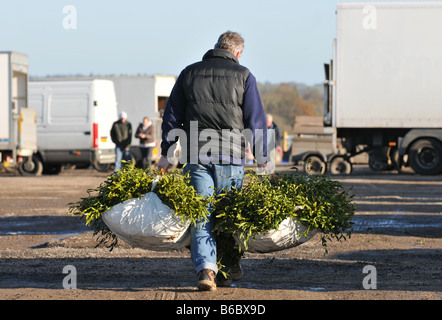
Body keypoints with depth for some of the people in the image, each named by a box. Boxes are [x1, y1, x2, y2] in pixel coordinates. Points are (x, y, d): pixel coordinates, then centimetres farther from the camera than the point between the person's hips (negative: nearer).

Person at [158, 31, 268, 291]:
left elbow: (172, 116, 12)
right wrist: (262, 158, 6)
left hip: (196, 155, 1)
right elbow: (256, 120, 2)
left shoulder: (189, 73, 11)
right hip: (231, 156, -1)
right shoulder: (243, 76, 3)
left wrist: (166, 153, 16)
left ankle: (206, 268, -17)